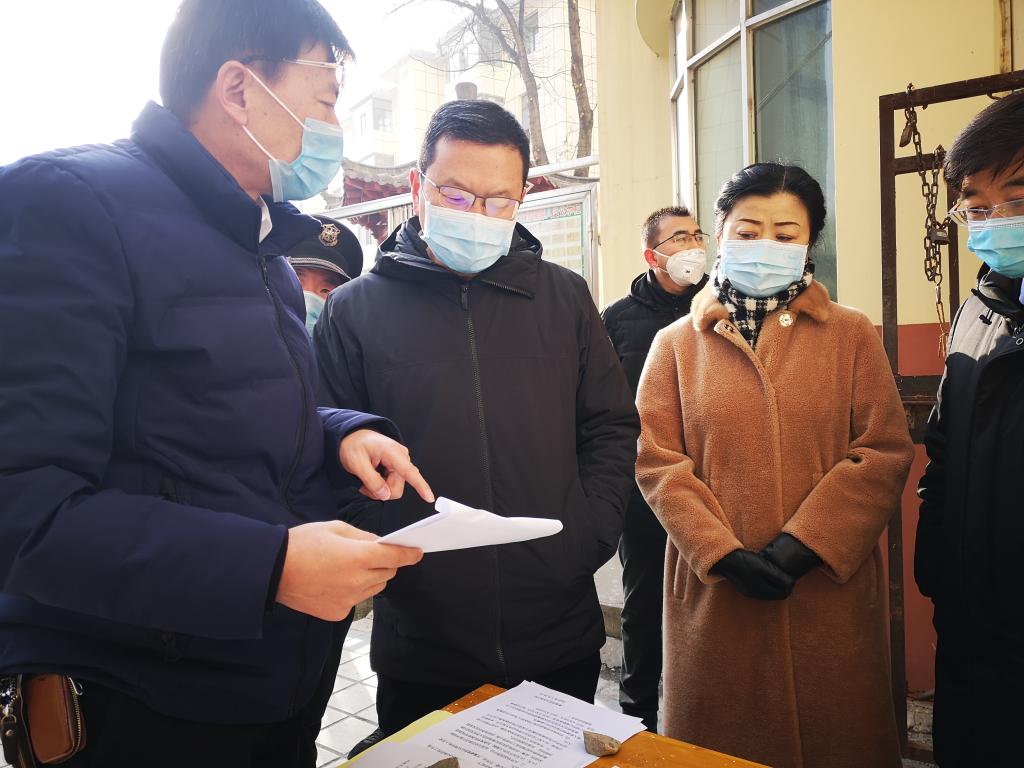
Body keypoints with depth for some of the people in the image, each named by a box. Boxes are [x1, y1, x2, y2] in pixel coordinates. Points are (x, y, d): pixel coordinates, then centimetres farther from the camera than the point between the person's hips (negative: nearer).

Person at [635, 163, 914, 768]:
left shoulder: (852, 335, 5)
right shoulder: (677, 343, 5)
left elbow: (885, 452, -4)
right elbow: (657, 461, -3)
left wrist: (801, 545, -14)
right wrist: (723, 553, -14)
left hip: (831, 592, 0)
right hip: (714, 592, 0)